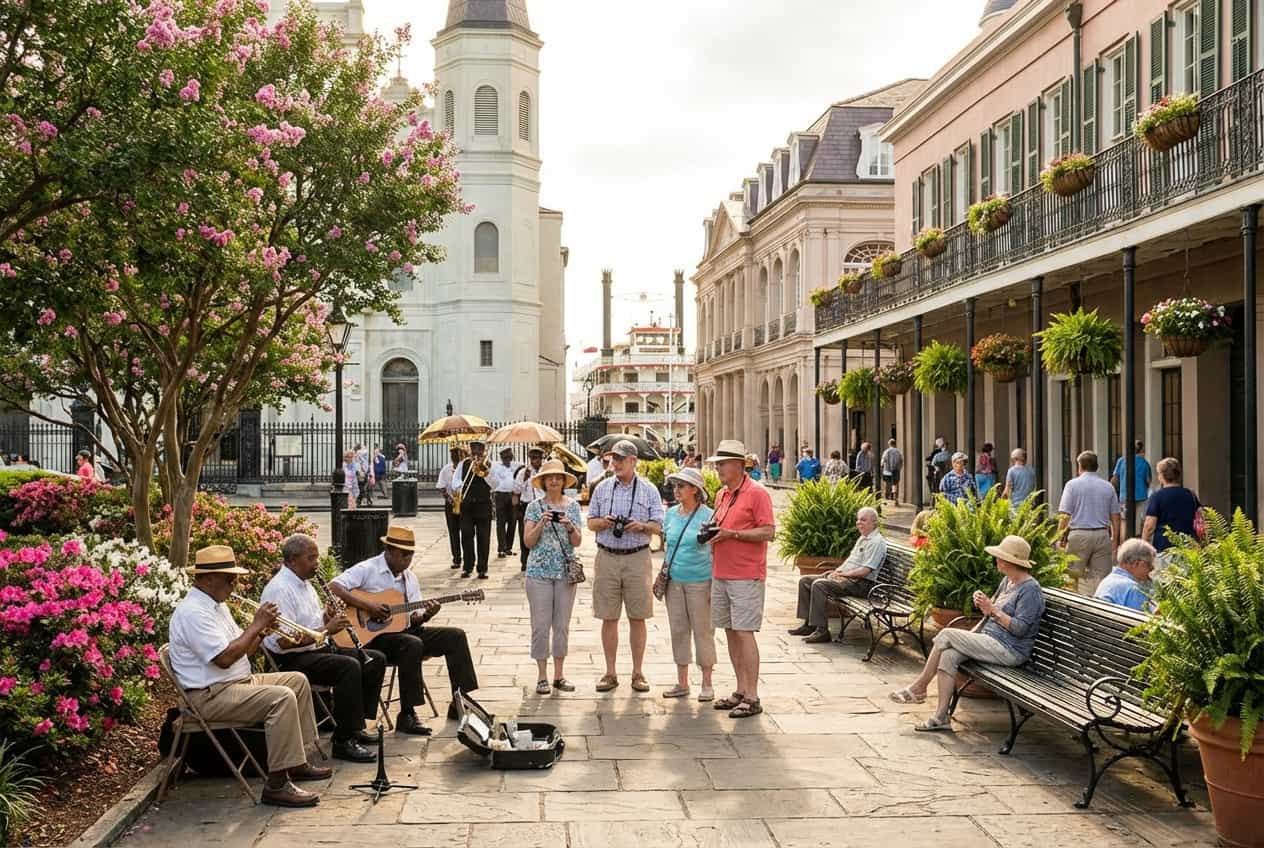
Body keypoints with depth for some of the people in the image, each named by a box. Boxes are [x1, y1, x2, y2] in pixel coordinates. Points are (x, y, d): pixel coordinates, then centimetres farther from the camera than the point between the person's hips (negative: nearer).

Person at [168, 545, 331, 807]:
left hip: (238, 682, 11)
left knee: (298, 681, 12)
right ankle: (277, 784, -24)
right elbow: (224, 658, -27)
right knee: (282, 698, -27)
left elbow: (240, 652, 18)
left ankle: (298, 762, 16)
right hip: (211, 695, -11)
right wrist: (256, 625, -18)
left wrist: (261, 632, -1)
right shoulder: (193, 612, -19)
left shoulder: (216, 605, 15)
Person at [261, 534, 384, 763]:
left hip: (318, 649, 10)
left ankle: (355, 726, 9)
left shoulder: (304, 583, 15)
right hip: (291, 659, -10)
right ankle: (343, 741, -24)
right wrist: (326, 629, -22)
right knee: (349, 666, -31)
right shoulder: (279, 589, -17)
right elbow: (285, 641, -26)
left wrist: (327, 617, 2)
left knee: (376, 659, 3)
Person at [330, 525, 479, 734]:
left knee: (455, 636, -5)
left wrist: (425, 615, -11)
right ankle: (407, 715, -27)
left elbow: (413, 618, 13)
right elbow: (333, 587, -21)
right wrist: (367, 606, -27)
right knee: (413, 645, -36)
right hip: (373, 636, -7)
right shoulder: (367, 570, -8)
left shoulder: (410, 577, 13)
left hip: (405, 631, 7)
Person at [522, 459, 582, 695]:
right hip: (539, 571, -2)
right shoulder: (535, 506, 1)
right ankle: (542, 677, 7)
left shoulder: (573, 506, 6)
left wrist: (570, 527, -16)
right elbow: (528, 542, -4)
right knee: (541, 624, -1)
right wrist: (541, 523, -18)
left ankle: (559, 675, 16)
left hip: (565, 571, 2)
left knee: (562, 624, 7)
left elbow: (577, 543, 3)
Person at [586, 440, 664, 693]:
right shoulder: (602, 487, 10)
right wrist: (603, 522, -10)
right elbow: (590, 522, 13)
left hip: (637, 558, -2)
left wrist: (641, 526, -18)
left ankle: (637, 673, 11)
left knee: (637, 618, 2)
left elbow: (658, 526, 3)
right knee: (608, 618, 4)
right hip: (607, 556, 2)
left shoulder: (649, 490, 4)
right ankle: (610, 673, 12)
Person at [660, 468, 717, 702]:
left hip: (700, 581, -5)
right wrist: (665, 568, 11)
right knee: (678, 630, 9)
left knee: (702, 631, 2)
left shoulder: (708, 516, -8)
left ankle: (707, 683, 13)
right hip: (674, 581, 5)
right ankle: (682, 682, 19)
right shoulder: (670, 514, 8)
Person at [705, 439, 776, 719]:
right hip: (720, 575, 8)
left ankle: (752, 698, -3)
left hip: (746, 577, -8)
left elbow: (768, 532, -14)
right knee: (730, 632, 10)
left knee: (744, 633, -8)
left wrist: (731, 534, -19)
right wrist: (712, 533, 4)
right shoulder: (721, 495, 16)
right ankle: (741, 691, 19)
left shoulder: (757, 493, -9)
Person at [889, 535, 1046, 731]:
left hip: (1009, 650, -9)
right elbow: (991, 612, 23)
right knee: (948, 655, -16)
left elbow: (1020, 628, -19)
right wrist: (983, 604, 2)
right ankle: (941, 717, -15)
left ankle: (919, 687, -3)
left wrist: (993, 610, -18)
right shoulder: (1007, 581, 15)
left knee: (946, 635, -17)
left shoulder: (1030, 589, -13)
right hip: (991, 640, 9)